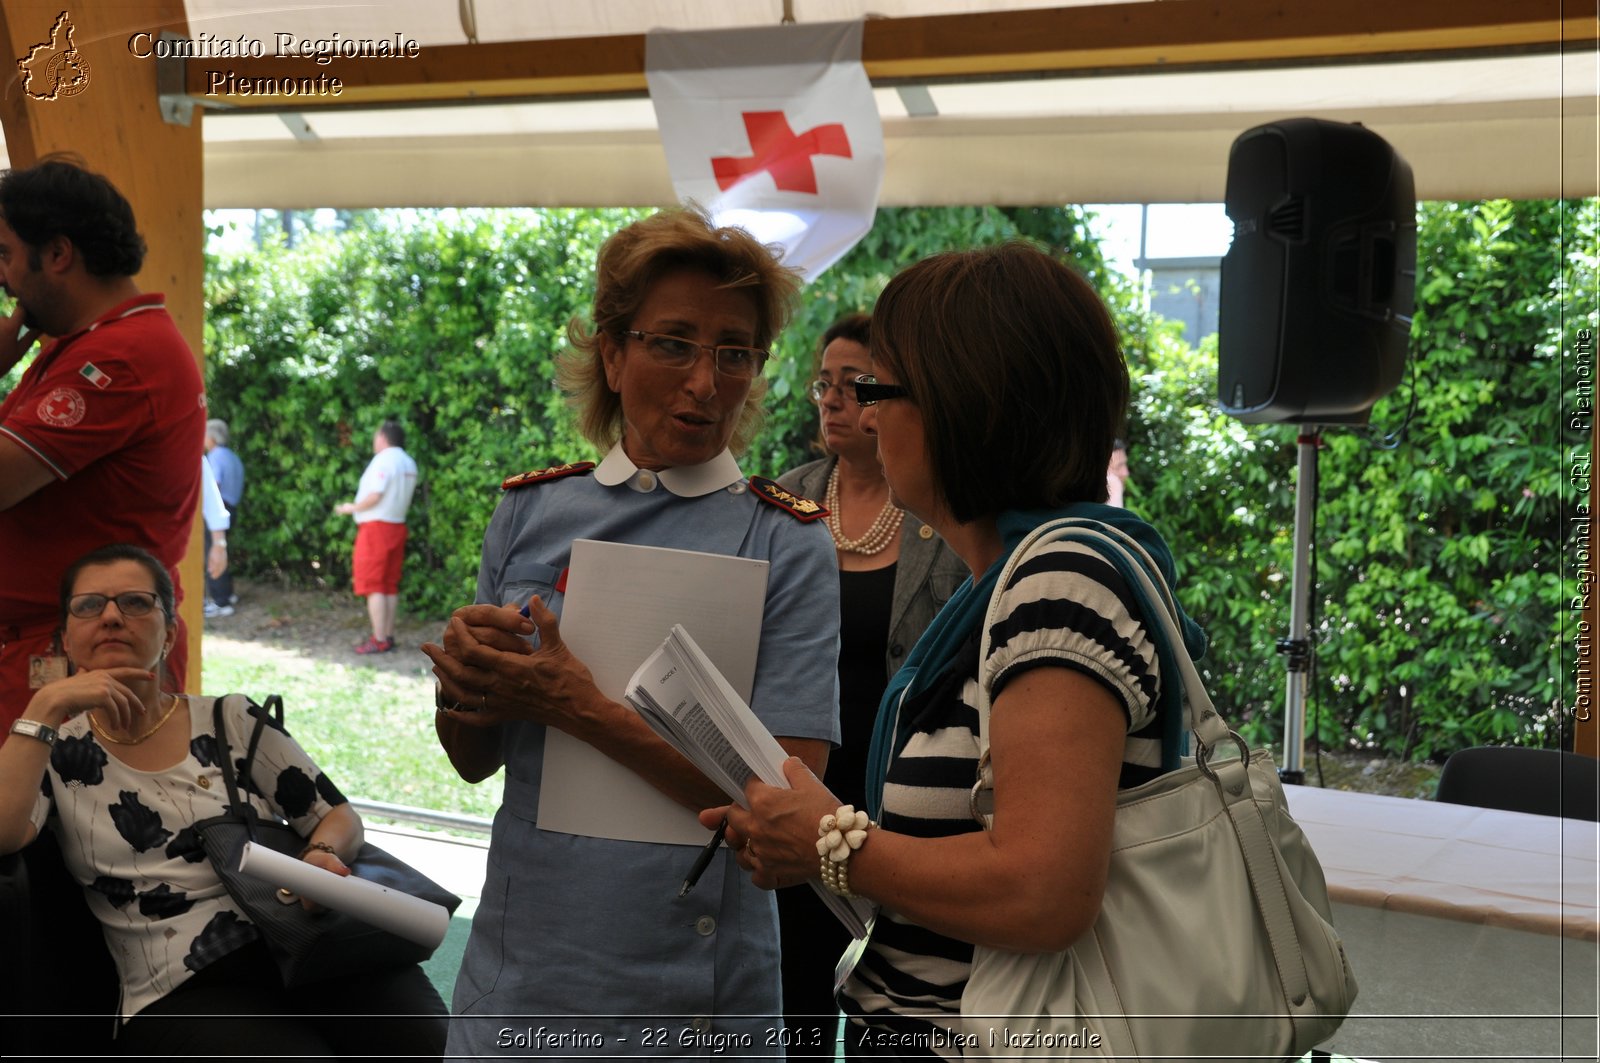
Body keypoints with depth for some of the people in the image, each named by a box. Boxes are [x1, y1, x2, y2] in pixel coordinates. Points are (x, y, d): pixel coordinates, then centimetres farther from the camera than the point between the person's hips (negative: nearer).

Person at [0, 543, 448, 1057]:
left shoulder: (232, 723, 14)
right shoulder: (55, 752, 11)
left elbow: (338, 814, 15)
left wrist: (324, 855, -8)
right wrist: (45, 708, -10)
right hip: (180, 995, -2)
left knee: (434, 1048, -27)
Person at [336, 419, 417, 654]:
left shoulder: (384, 460, -14)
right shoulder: (409, 463, 12)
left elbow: (375, 495, -22)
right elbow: (400, 496, 12)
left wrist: (352, 508, -8)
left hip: (376, 526, -8)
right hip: (397, 526, 8)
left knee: (373, 585, -6)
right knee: (390, 585, 11)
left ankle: (379, 640, -9)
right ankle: (388, 635, 12)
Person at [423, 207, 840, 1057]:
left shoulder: (786, 547, -7)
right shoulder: (531, 514, 3)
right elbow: (475, 762, 9)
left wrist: (579, 708, -22)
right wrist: (461, 686, -13)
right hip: (517, 971, 3)